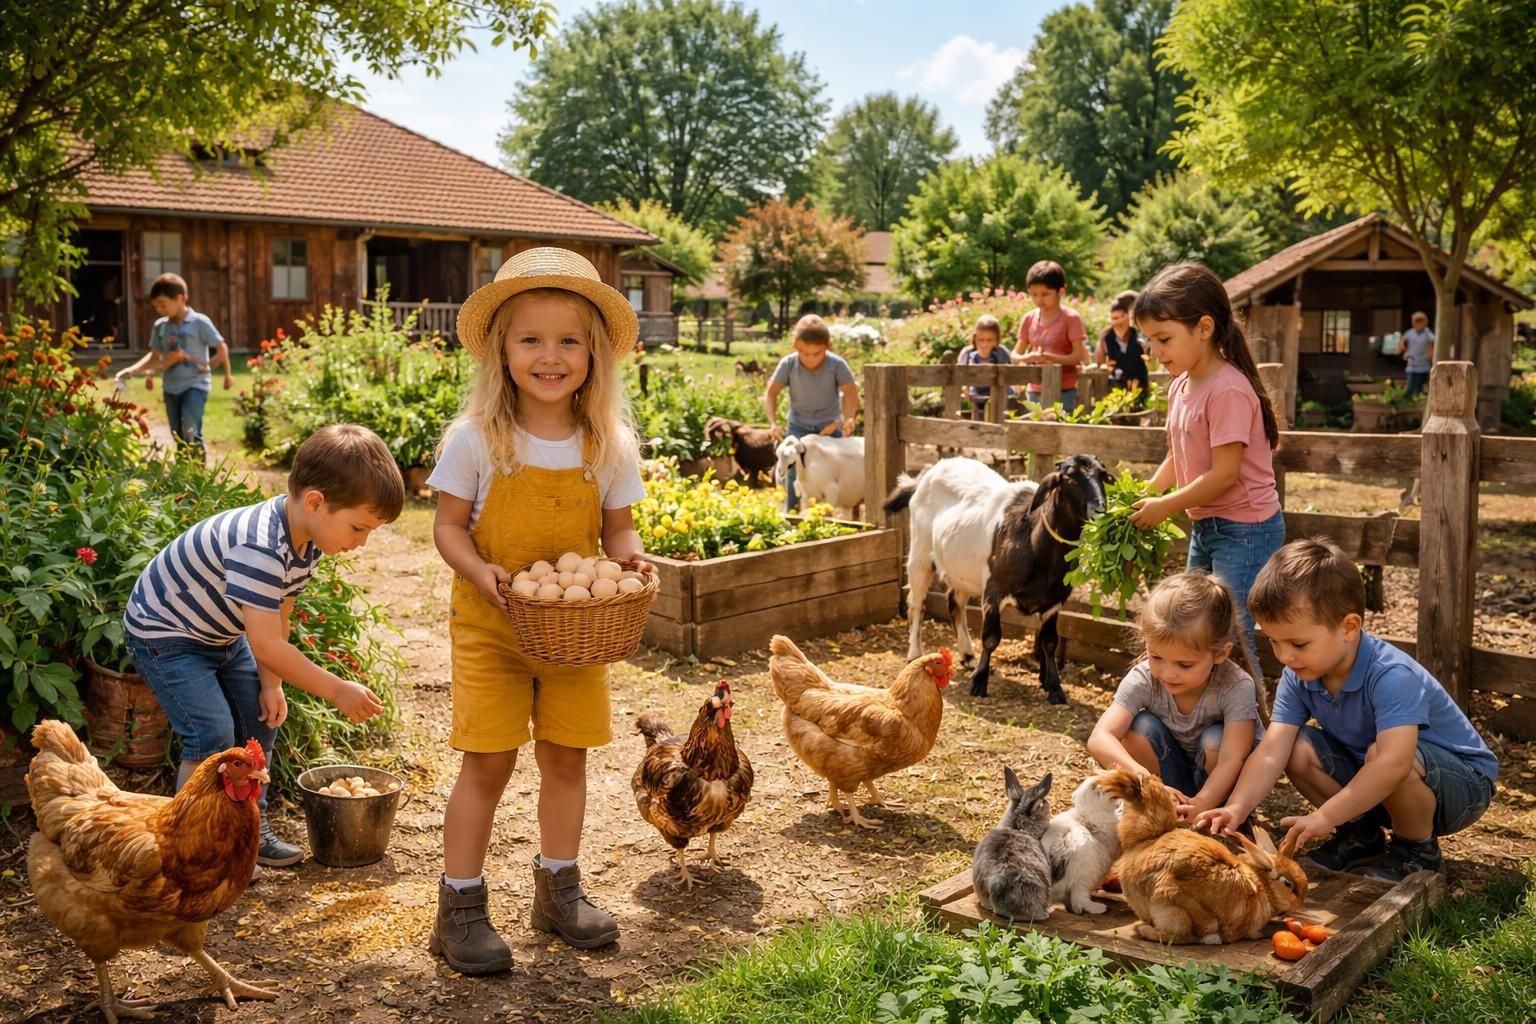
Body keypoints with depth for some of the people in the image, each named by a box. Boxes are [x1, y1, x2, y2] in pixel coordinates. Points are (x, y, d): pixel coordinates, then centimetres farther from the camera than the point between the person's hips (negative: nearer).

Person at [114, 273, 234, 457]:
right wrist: (132, 370, -4)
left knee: (191, 433, -19)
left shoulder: (199, 322, -10)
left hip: (195, 384, -6)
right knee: (178, 437, 13)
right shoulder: (160, 326, 5)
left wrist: (227, 374, -3)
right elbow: (155, 356, 9)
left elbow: (222, 347, -5)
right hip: (171, 387, 6)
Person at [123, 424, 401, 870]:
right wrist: (336, 690, -32)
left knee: (260, 720, 9)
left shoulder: (307, 539, -10)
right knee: (213, 734, -16)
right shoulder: (259, 548, -40)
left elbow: (277, 616, 0)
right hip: (164, 633, -9)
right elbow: (266, 644, -39)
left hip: (221, 634, 9)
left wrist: (270, 686, -5)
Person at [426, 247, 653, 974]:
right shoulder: (476, 439, -11)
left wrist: (632, 560, -17)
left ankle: (558, 891, 31)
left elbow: (617, 529, 5)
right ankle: (461, 908, 15)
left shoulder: (611, 446, -4)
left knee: (566, 755, 12)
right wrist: (480, 572, -24)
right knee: (487, 761, -1)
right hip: (490, 625, -3)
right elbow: (448, 526, -6)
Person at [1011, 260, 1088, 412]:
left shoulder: (1070, 318, -7)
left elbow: (1079, 356, -12)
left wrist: (1048, 356, -23)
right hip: (1035, 391, 5)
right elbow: (1015, 355, 8)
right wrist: (1026, 357, -16)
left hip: (1064, 391, -5)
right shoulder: (1029, 319, 6)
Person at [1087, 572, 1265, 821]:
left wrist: (1200, 805, -55)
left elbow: (1231, 762, -37)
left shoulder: (1237, 687, -30)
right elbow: (1099, 739, -38)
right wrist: (1145, 780, -55)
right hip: (1171, 778, 2)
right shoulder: (1142, 679, -25)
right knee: (1141, 727, -26)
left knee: (1215, 738, -32)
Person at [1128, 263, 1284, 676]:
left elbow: (1224, 475, -23)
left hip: (1245, 530, -9)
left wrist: (1164, 507, -14)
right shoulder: (1181, 387, 6)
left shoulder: (1228, 390, -22)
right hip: (1205, 526, 9)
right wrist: (1143, 496, 0)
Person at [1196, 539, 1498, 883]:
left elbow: (1393, 762, -46)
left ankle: (1419, 849, -9)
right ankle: (1362, 833, 5)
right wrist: (1236, 808, -35)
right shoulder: (1299, 676, -11)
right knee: (1298, 747, -12)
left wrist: (1325, 816, -46)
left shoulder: (1392, 676, -33)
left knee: (1379, 752, -36)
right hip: (1373, 784, 6)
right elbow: (1271, 751, -19)